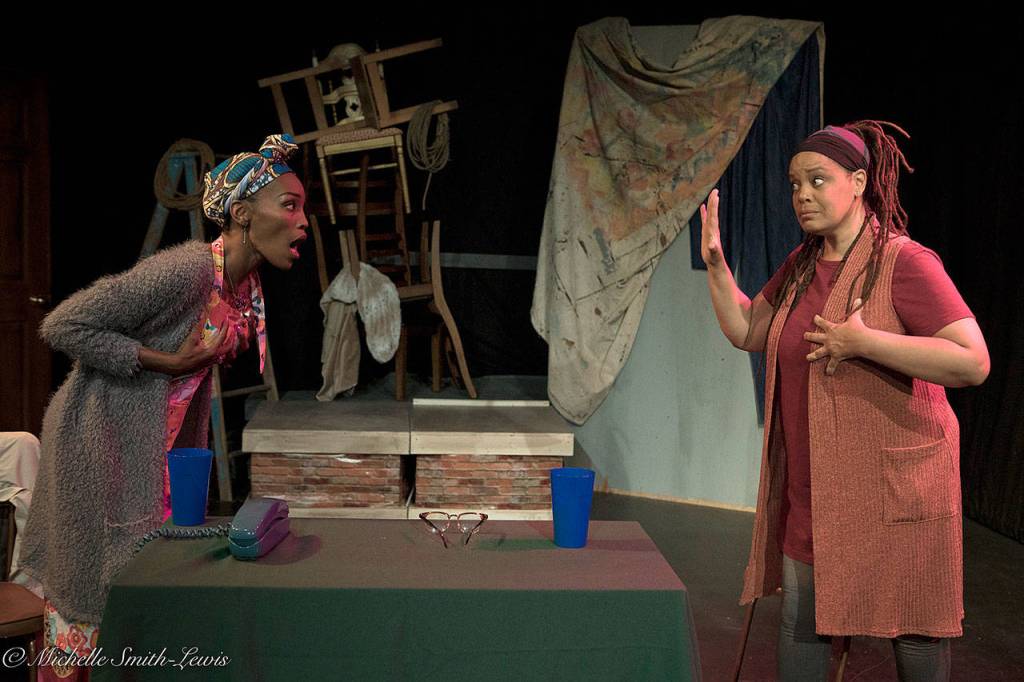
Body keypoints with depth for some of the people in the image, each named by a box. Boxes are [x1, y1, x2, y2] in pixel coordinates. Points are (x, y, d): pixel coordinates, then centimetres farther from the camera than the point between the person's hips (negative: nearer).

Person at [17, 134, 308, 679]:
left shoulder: (247, 282, 0)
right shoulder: (186, 270, -27)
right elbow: (62, 327, -24)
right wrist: (166, 362, -24)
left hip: (169, 437, 8)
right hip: (104, 434, -8)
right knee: (88, 577, 6)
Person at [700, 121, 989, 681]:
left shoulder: (904, 262, -14)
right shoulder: (800, 266, 8)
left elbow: (973, 362, -21)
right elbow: (745, 332, 14)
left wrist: (864, 342, -25)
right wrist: (715, 264, 2)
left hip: (893, 483, -6)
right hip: (810, 484, 6)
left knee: (914, 628, 10)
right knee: (800, 623, 14)